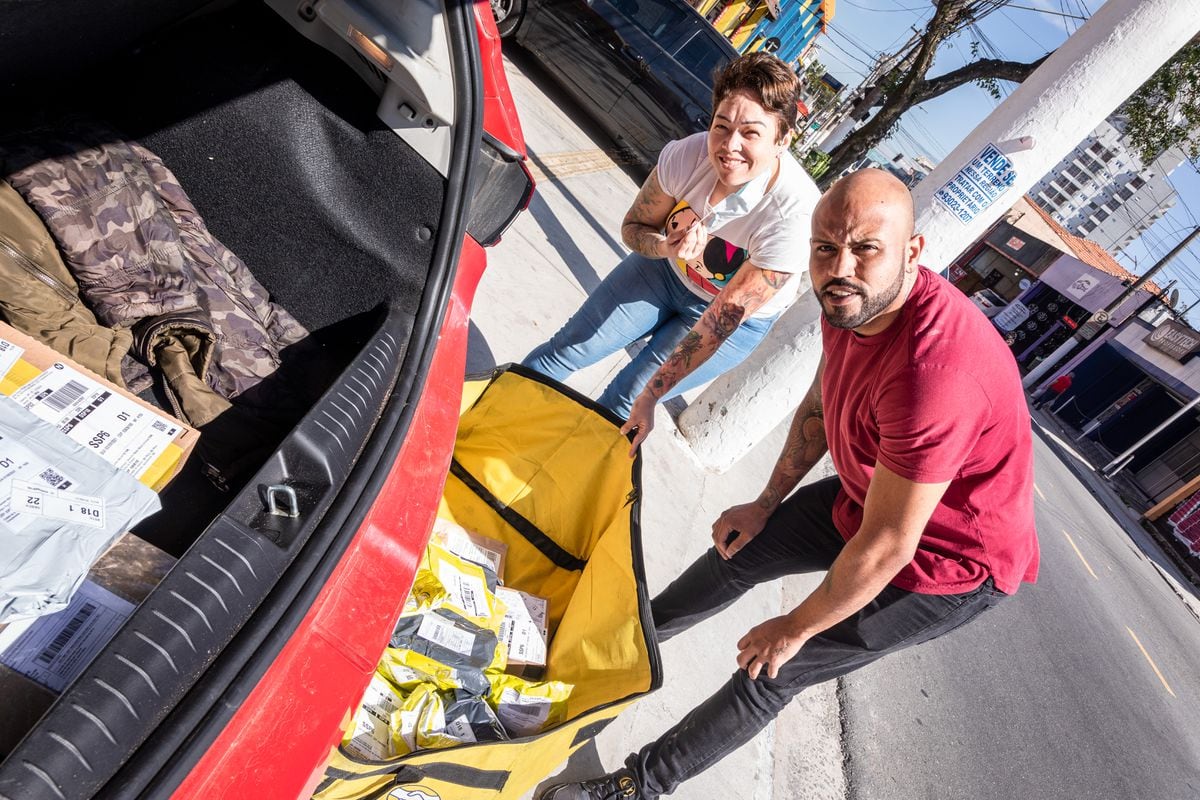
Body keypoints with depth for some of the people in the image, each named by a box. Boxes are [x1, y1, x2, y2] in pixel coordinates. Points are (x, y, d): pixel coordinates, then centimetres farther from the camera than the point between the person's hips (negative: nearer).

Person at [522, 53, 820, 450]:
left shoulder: (794, 216, -35)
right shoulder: (689, 154, -26)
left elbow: (726, 316, -31)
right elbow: (633, 226, -9)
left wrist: (650, 396, -28)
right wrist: (664, 245, -35)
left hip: (739, 319, -3)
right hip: (667, 269, 3)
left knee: (621, 402, -5)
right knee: (566, 349, 2)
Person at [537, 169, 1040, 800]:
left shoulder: (934, 368, -40)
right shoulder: (851, 299, -13)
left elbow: (886, 546, -31)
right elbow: (818, 407, 4)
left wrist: (795, 628, -16)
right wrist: (766, 504, 10)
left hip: (946, 561, -7)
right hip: (867, 495, 8)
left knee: (769, 675, -1)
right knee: (739, 550, 16)